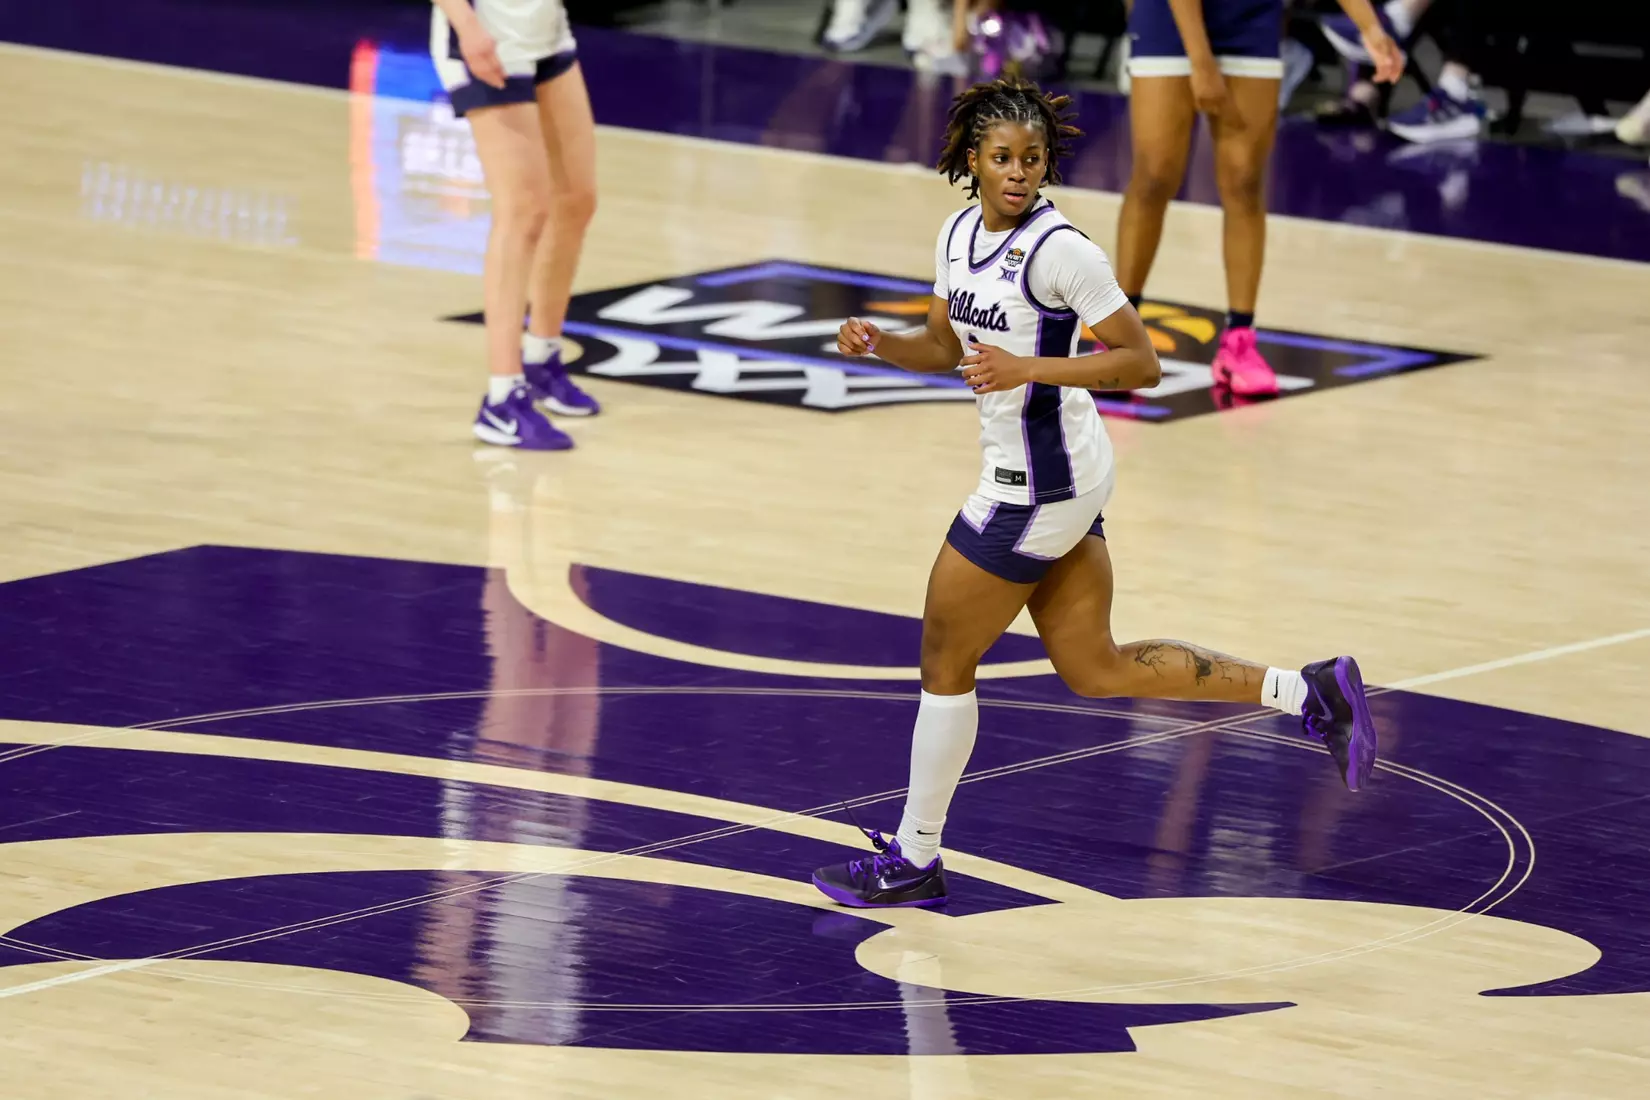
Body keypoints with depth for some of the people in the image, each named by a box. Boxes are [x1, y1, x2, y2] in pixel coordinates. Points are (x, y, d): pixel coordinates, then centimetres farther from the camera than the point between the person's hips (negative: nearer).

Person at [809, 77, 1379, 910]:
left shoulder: (1057, 248, -18)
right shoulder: (958, 234, 6)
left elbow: (1141, 364, -17)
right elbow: (945, 347, 19)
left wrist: (1029, 367, -27)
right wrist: (878, 343, 0)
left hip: (1041, 483, -9)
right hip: (1040, 475, 9)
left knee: (945, 663, 3)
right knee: (1095, 670, 13)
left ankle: (913, 862, 17)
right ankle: (1308, 691, 15)